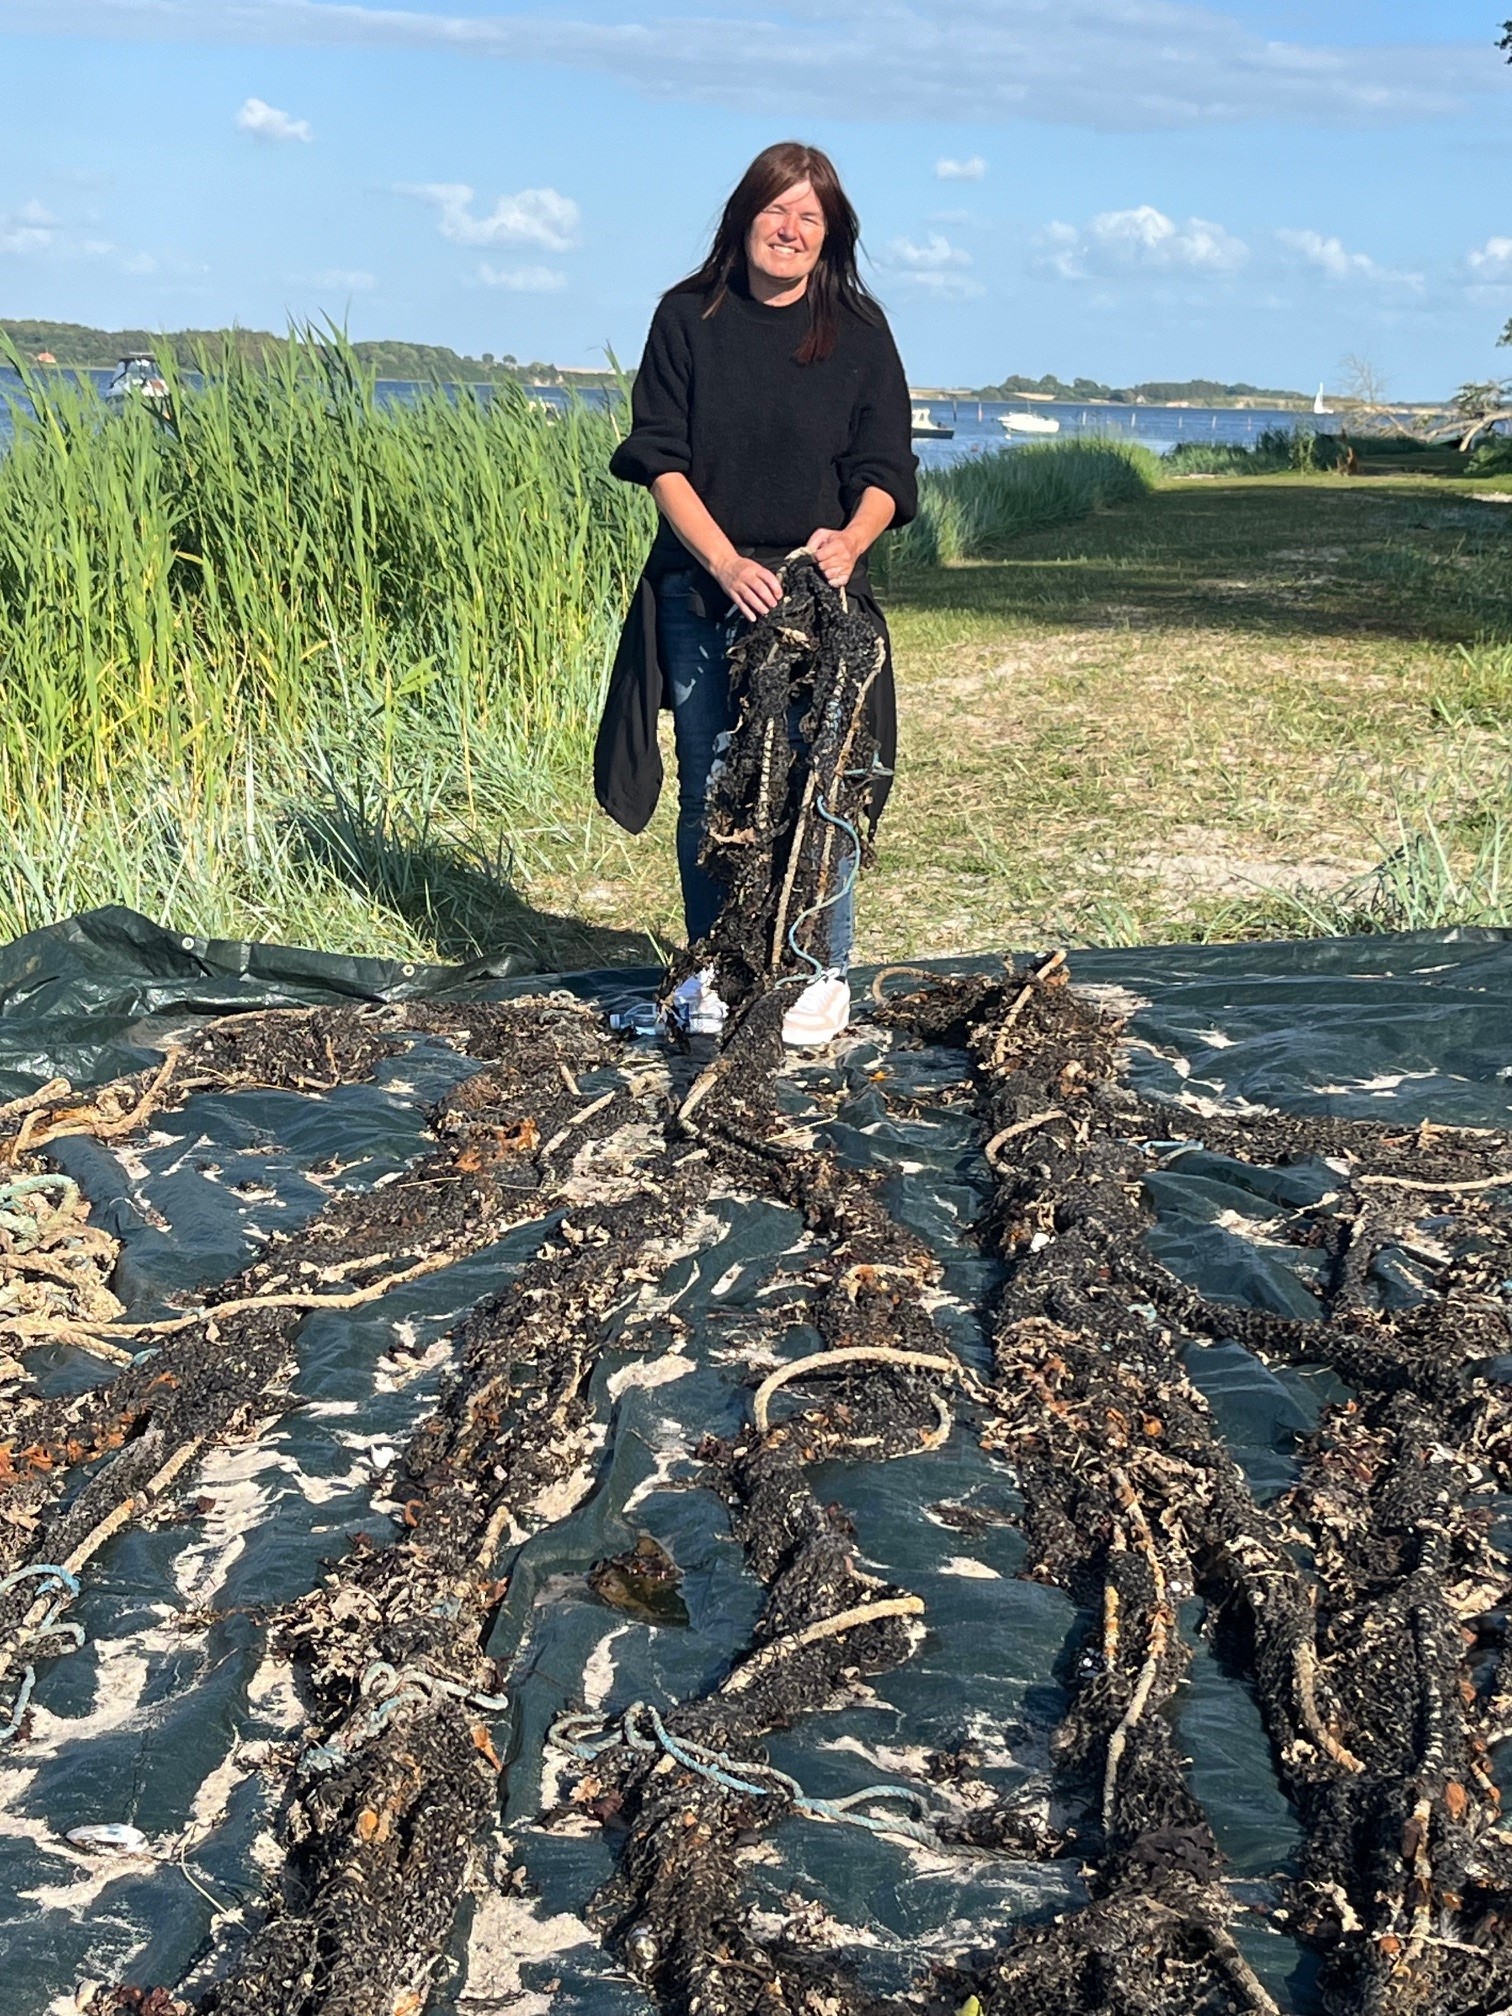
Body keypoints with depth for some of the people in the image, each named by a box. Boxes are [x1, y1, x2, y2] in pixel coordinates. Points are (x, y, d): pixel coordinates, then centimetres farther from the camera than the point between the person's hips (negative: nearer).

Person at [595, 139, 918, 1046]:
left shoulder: (858, 328, 5)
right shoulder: (688, 318, 4)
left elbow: (885, 470, 2)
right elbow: (661, 460, -2)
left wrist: (849, 539, -20)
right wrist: (726, 562, -15)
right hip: (700, 590, 1)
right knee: (709, 792, 5)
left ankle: (825, 975, 10)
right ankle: (714, 971, 17)